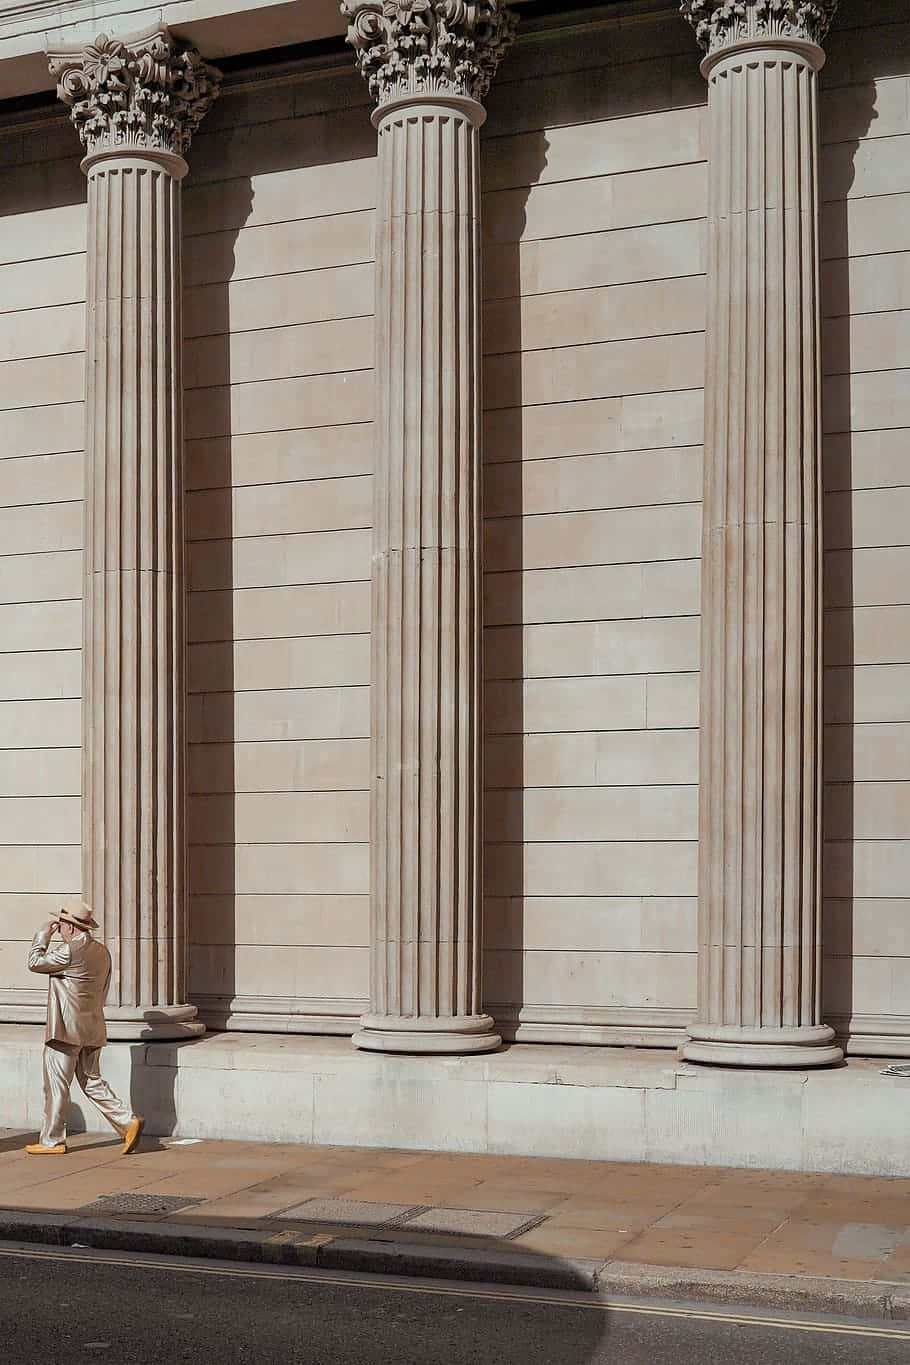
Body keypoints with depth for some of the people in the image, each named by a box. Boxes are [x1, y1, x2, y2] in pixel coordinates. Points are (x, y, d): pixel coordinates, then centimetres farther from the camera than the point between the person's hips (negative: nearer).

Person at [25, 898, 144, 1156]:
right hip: (92, 1029, 8)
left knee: (56, 1085, 2)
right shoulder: (102, 951, 10)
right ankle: (128, 1121, 3)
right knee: (92, 1080, 14)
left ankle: (52, 1141, 10)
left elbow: (35, 963, -8)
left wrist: (43, 935, 3)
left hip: (66, 1030, -8)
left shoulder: (70, 950, -17)